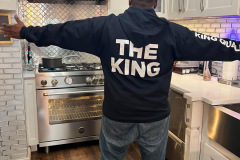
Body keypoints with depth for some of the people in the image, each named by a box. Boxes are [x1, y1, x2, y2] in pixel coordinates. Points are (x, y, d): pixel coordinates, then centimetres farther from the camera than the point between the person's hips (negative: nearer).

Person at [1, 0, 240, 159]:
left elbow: (60, 32, 0)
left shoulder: (104, 26, -9)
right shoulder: (172, 32, -7)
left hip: (117, 117, 0)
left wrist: (25, 32, 14)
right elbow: (213, 46, 2)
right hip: (156, 119, 1)